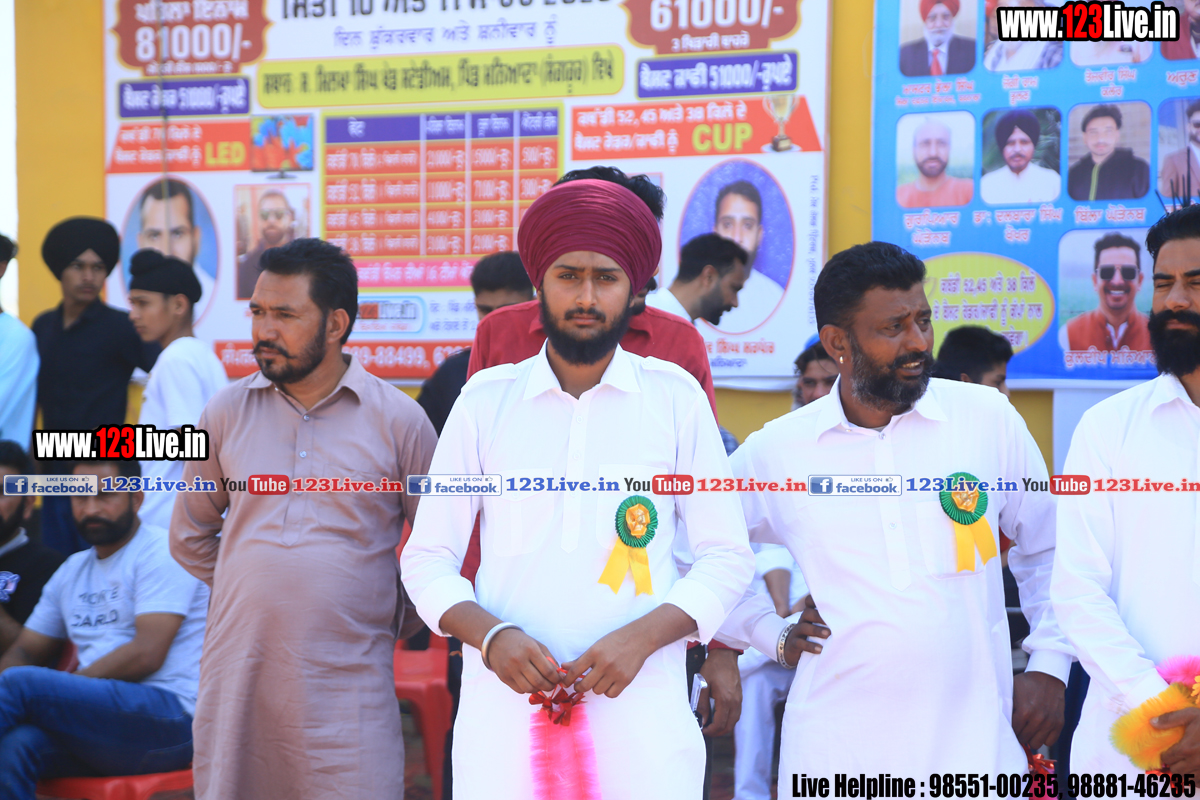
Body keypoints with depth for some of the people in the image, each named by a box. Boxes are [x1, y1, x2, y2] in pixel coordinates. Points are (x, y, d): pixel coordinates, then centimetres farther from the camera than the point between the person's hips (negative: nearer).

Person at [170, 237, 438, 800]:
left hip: (349, 684, -2)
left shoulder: (399, 421, 0)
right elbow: (190, 537, 19)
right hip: (237, 674, 3)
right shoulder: (228, 411, 8)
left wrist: (394, 618, 8)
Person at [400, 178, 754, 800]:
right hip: (504, 708, 1)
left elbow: (726, 557, 5)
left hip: (640, 711, 0)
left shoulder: (675, 396, 6)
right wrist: (491, 636, -10)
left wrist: (642, 636, -11)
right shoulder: (485, 399, 7)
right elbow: (426, 558, 8)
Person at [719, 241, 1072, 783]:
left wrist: (1049, 666, 5)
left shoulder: (989, 419, 1)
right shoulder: (774, 451, 0)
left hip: (975, 741, 1)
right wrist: (773, 635, 5)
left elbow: (1046, 550, 12)